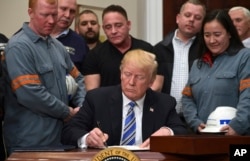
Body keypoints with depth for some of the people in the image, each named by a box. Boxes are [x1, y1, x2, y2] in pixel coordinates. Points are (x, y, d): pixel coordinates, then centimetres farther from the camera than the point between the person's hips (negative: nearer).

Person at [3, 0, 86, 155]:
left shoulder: (57, 45, 12)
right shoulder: (19, 46, -14)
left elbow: (77, 79, 19)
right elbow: (30, 94, -23)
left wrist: (82, 107, 0)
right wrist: (67, 112, -12)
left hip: (59, 136, 7)